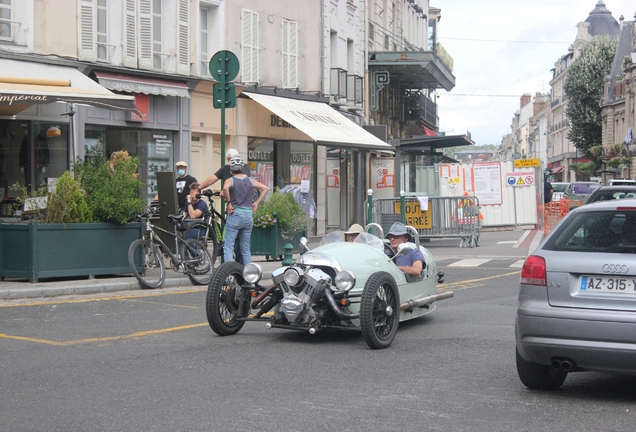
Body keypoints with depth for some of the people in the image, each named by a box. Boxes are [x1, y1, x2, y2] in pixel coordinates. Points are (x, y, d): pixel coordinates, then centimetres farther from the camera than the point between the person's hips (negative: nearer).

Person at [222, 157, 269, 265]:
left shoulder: (230, 180, -4)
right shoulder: (250, 180, 9)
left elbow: (225, 188, -26)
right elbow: (266, 188, 6)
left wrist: (228, 202, -14)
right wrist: (256, 203, 7)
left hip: (235, 214, -4)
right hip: (248, 215, 4)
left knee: (228, 247, -3)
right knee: (246, 249, 13)